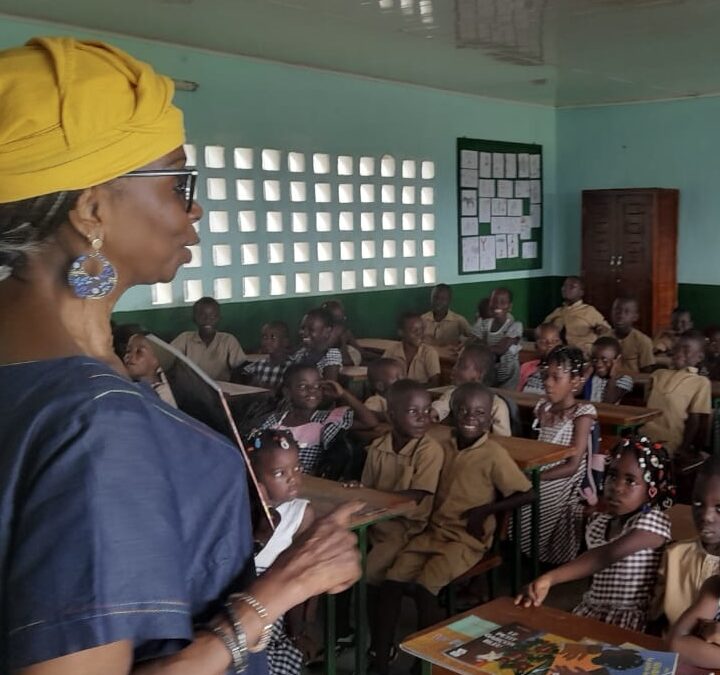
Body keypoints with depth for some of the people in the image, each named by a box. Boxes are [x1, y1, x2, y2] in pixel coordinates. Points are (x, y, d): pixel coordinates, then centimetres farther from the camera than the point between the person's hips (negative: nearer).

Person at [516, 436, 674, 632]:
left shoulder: (653, 522, -15)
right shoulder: (597, 523, 7)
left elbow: (607, 555, -30)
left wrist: (549, 578, -41)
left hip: (631, 619, -6)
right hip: (590, 612, 7)